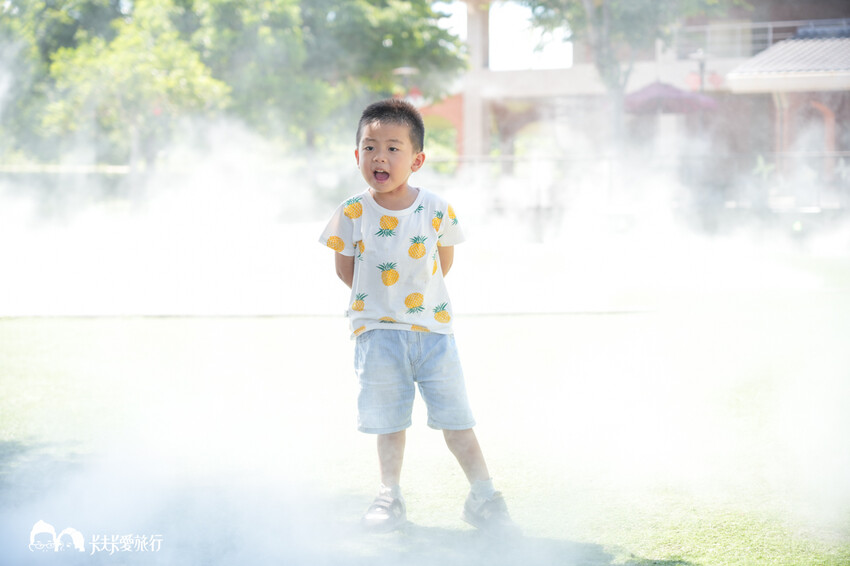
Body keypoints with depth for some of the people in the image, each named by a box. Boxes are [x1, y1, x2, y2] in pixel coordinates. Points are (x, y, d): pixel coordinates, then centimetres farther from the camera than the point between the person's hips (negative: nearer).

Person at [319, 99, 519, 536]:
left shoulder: (435, 210, -6)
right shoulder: (353, 213, -7)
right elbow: (344, 269, 4)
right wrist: (383, 297, 7)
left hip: (432, 327, 0)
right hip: (377, 332, 0)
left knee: (454, 414, 1)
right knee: (388, 419, 8)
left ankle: (483, 497, 10)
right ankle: (390, 497, 23)